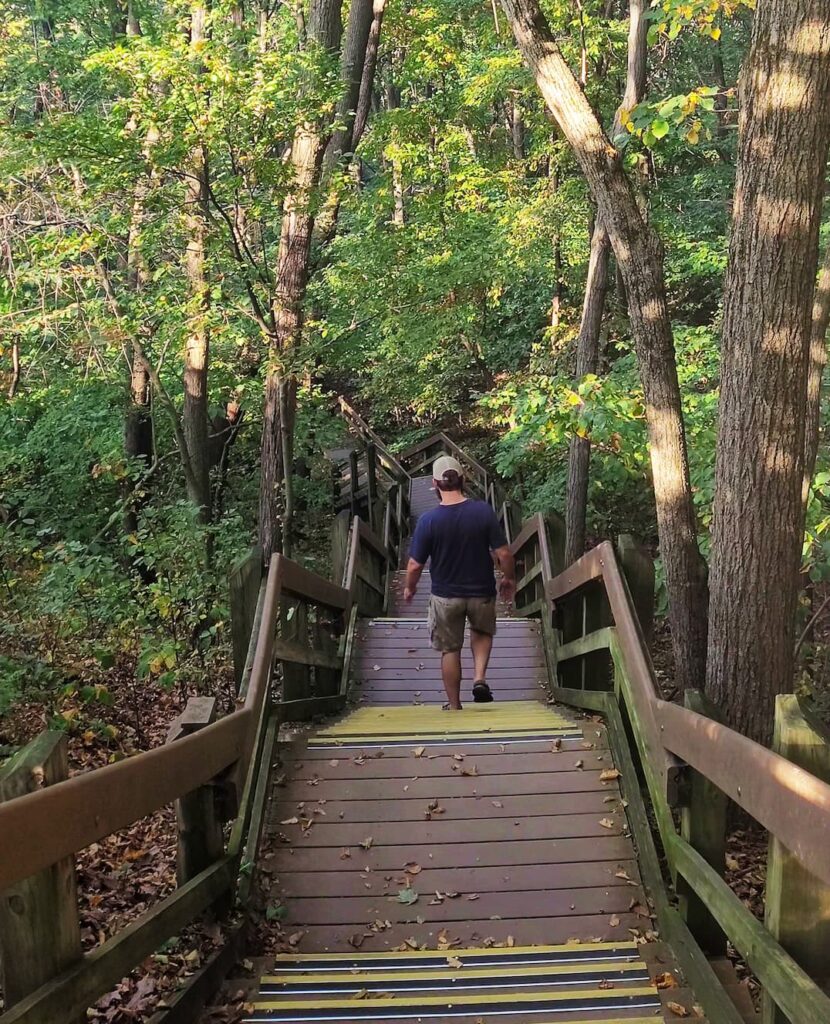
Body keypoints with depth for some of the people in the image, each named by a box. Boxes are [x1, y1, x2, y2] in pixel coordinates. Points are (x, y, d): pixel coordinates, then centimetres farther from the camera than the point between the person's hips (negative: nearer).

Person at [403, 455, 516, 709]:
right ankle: (480, 677, 6)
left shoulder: (428, 521, -16)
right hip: (481, 592, 1)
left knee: (450, 650, 16)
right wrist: (509, 579, 7)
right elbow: (503, 553, -12)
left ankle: (454, 706, 25)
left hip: (446, 596, -1)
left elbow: (415, 566, -10)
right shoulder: (483, 511, -15)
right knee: (482, 632, 29)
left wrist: (409, 588, 10)